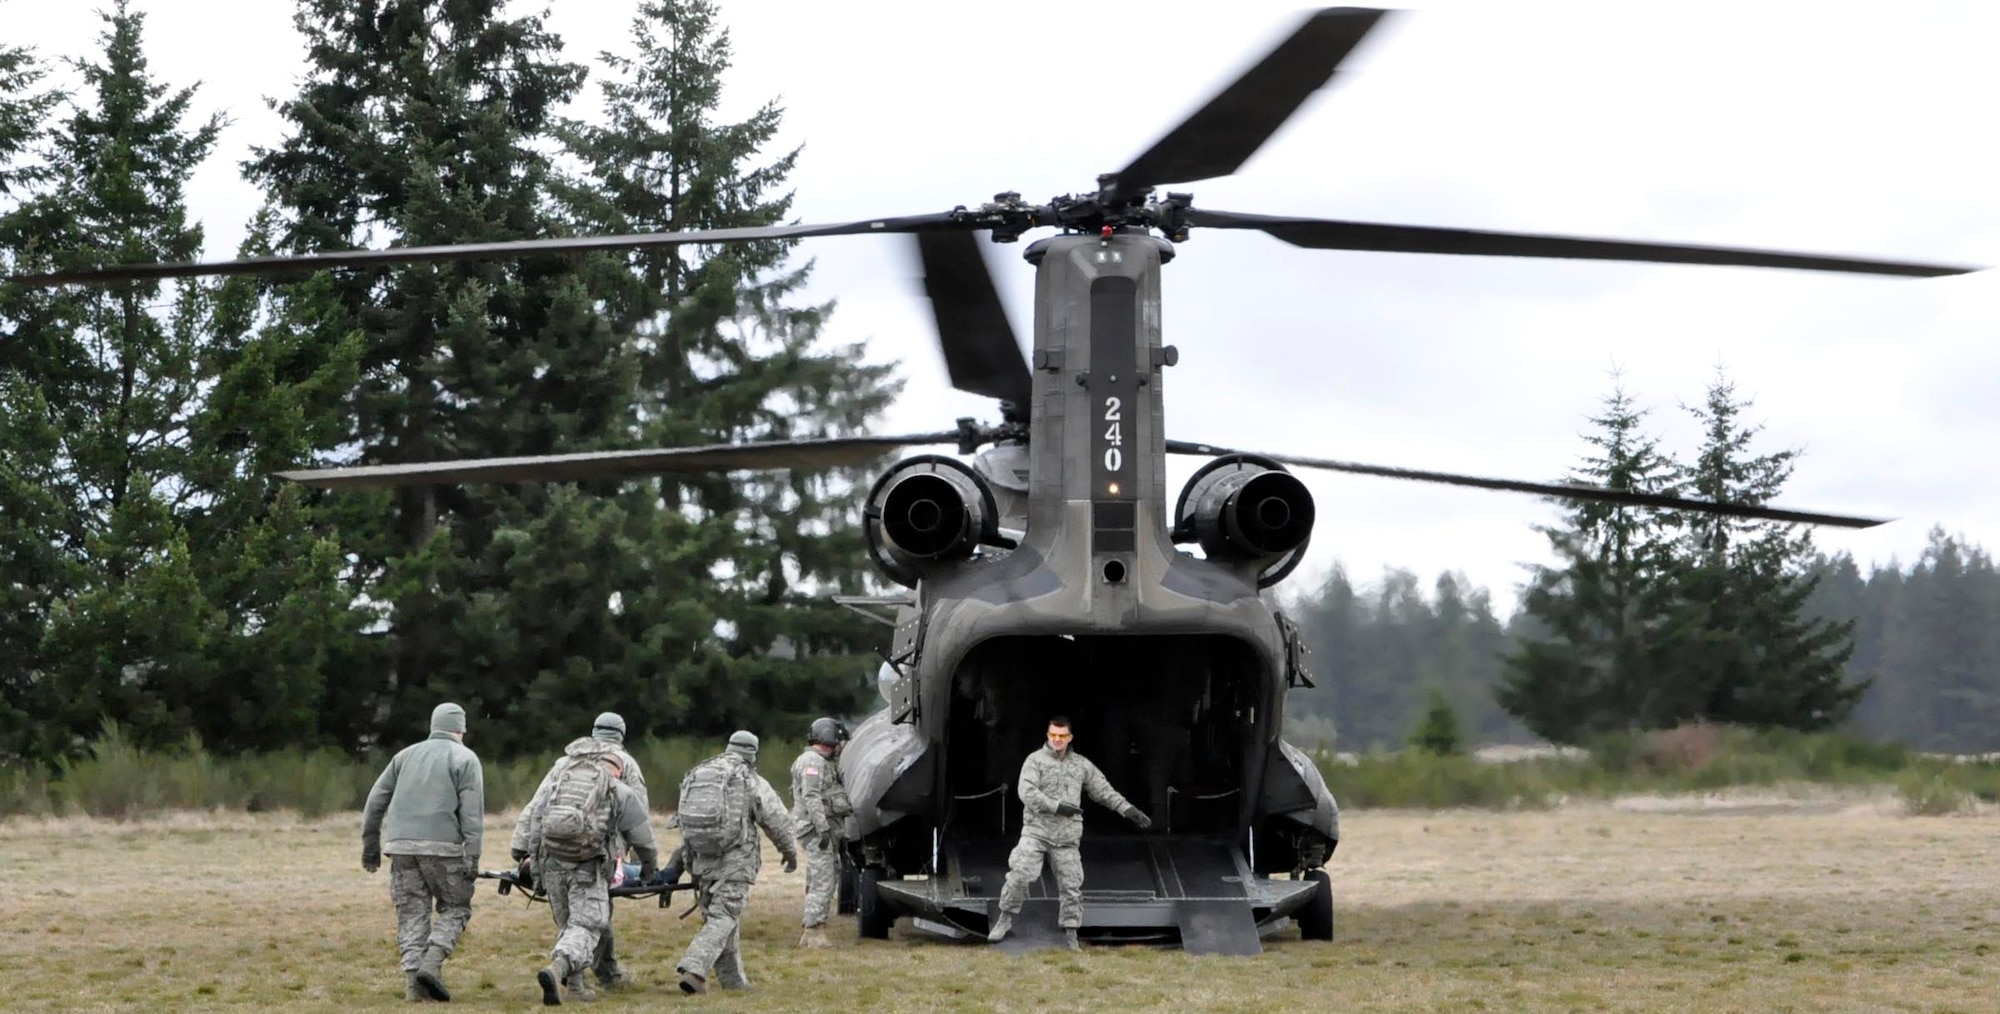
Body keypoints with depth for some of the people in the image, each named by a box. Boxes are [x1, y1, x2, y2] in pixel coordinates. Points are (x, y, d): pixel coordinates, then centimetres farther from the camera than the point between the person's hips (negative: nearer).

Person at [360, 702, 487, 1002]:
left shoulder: (406, 755, 19)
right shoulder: (465, 758, 5)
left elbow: (375, 801, 17)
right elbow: (472, 812, -6)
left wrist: (370, 844, 22)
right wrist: (472, 858, -9)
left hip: (402, 846, 4)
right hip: (442, 846, -4)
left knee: (412, 913, 8)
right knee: (455, 907, 10)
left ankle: (413, 980, 0)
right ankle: (431, 964, -9)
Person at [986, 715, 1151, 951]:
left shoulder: (1082, 765, 11)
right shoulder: (1035, 760, -1)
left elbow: (1105, 791, 15)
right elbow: (1027, 793, -13)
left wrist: (1129, 811, 7)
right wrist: (1057, 806, -18)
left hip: (1066, 837, 3)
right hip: (1036, 831, -3)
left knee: (1072, 886, 1)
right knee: (1019, 875, -13)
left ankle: (1071, 935, 10)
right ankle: (1006, 918, 6)